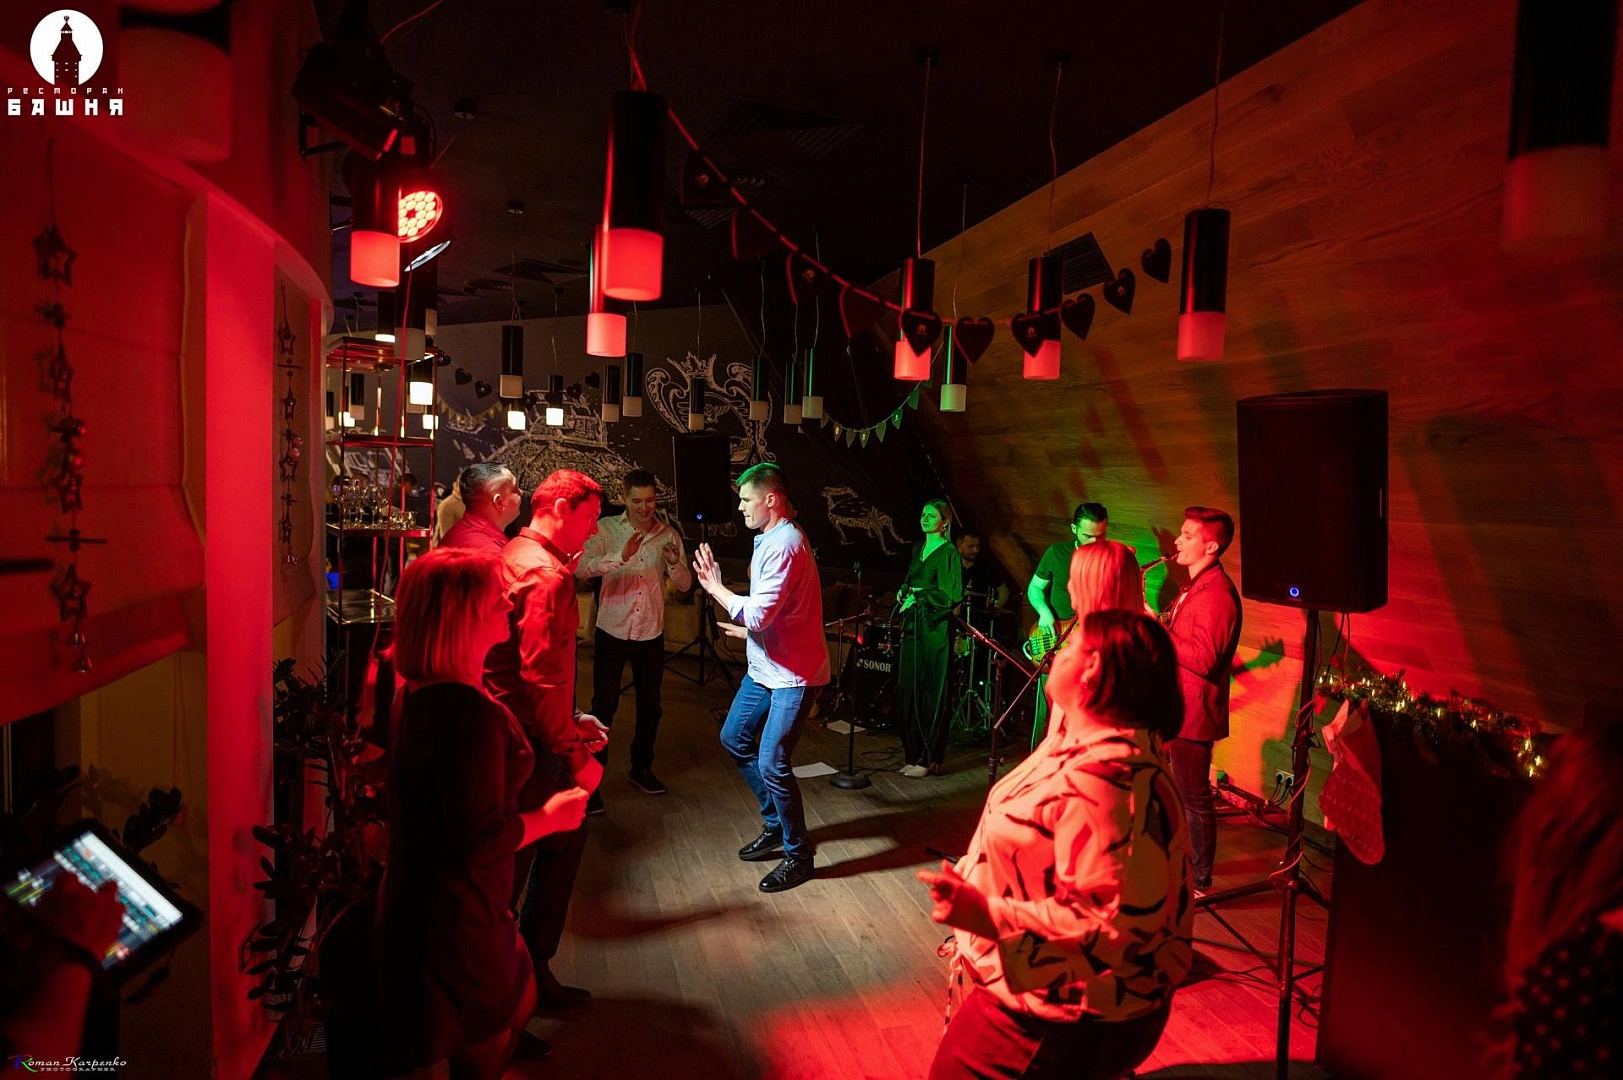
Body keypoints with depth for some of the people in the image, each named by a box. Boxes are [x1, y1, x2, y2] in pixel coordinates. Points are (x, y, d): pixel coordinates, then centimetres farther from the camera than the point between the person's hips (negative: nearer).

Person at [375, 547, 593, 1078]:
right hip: (455, 922, -9)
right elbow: (480, 839, -30)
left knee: (519, 998, 29)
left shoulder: (424, 695, 2)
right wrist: (550, 816, -13)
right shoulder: (470, 714, -31)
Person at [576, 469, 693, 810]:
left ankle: (641, 768, 32)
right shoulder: (606, 529, -8)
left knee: (650, 707, 13)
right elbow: (580, 569, -23)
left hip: (651, 634, 3)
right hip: (612, 632, -3)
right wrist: (621, 556, -37)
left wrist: (674, 562, -23)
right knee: (604, 706, -2)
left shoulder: (669, 535, 1)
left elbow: (684, 585, -2)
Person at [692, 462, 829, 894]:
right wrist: (749, 630, 17)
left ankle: (798, 855, 10)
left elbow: (756, 615, -27)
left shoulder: (784, 546, -22)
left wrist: (714, 586, -15)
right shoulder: (769, 540, 10)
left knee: (772, 765, -9)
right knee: (734, 738, 18)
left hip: (793, 675, -11)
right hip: (764, 668, 11)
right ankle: (775, 826, 33)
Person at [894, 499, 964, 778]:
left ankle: (928, 759, 4)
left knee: (931, 692, -3)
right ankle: (913, 753, 17)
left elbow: (952, 595, -15)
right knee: (908, 690, 7)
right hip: (912, 626, 8)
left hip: (935, 628, -8)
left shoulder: (948, 552, -7)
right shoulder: (917, 548, 15)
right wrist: (904, 592, 7)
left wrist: (919, 595, -14)